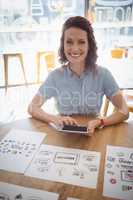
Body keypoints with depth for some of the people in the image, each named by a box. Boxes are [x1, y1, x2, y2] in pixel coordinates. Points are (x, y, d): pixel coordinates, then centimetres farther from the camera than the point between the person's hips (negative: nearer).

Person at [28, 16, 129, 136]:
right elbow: (32, 108, -7)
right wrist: (55, 119, -27)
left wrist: (98, 123, -30)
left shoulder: (103, 74, -9)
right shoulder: (55, 76, -8)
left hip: (92, 135, 0)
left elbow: (124, 112, -11)